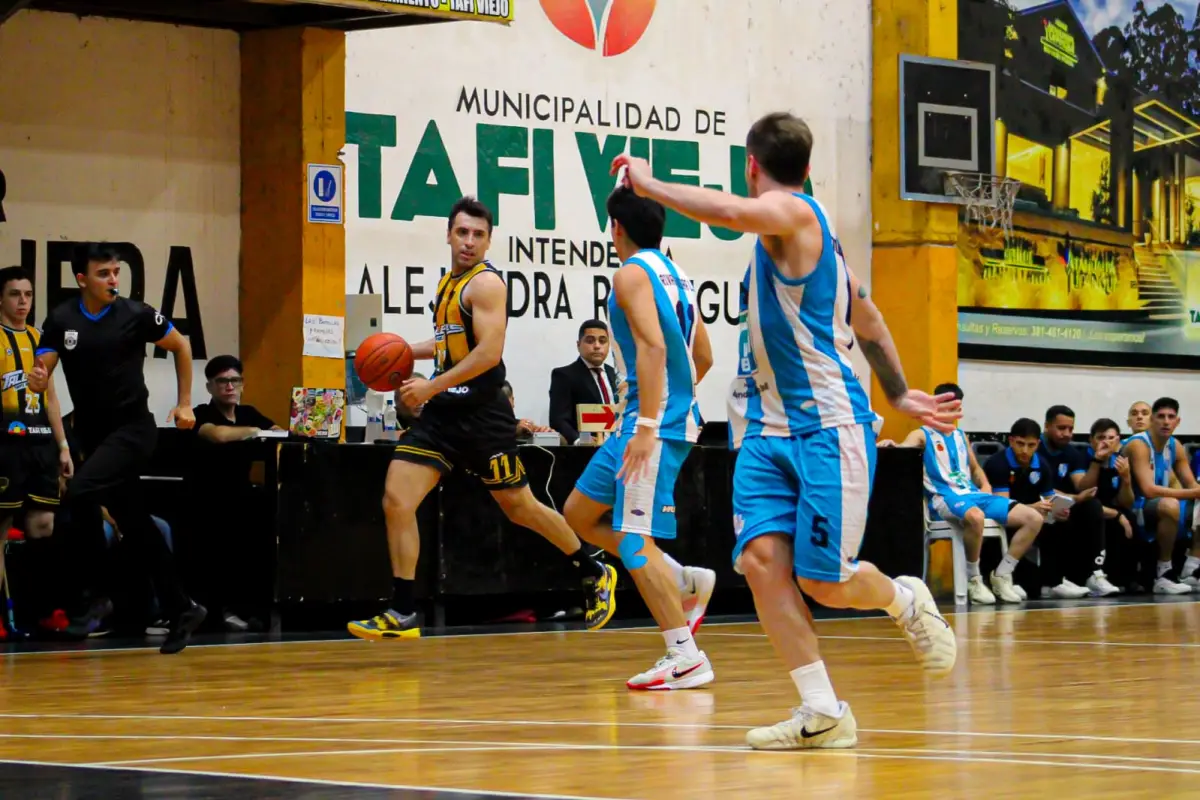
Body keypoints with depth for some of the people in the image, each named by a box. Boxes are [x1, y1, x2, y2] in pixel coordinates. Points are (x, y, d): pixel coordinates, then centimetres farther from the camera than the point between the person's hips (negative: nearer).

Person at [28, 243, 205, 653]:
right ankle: (181, 611, 19)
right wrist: (37, 379, -26)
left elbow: (181, 346, 6)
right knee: (136, 526, 9)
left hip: (132, 430, -5)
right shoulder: (61, 320, 0)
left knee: (79, 494, -26)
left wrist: (184, 404, 5)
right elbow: (42, 376, -1)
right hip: (92, 434, 5)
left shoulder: (136, 315, -9)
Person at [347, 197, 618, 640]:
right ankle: (402, 615, -3)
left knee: (521, 508, 6)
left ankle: (595, 574, 28)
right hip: (441, 413, 8)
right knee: (396, 501, -6)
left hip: (482, 415, -8)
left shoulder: (485, 283, -13)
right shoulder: (448, 282, 14)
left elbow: (489, 352, -23)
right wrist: (410, 350, 14)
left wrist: (432, 386, -23)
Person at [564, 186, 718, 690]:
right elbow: (703, 356, 22)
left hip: (653, 422, -10)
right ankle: (687, 581, 11)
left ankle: (685, 658, -10)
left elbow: (653, 346, -23)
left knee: (635, 540, -9)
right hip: (663, 417, 10)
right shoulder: (675, 276, 18)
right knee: (580, 515, 16)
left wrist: (648, 425, -27)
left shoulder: (633, 273, -10)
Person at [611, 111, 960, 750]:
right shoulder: (785, 227, 17)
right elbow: (865, 318, 25)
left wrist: (649, 184, -22)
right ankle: (823, 714, -9)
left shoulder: (792, 213, -12)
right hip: (767, 430, 9)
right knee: (761, 559, -9)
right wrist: (899, 395, 32)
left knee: (824, 582, -5)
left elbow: (731, 211, -36)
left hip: (827, 427, -9)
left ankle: (905, 601, 28)